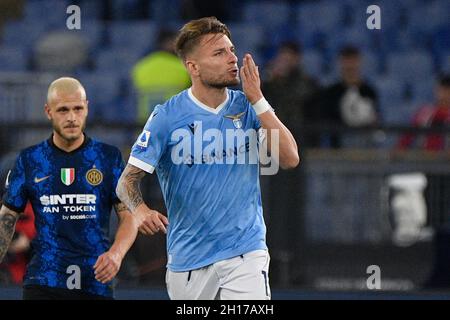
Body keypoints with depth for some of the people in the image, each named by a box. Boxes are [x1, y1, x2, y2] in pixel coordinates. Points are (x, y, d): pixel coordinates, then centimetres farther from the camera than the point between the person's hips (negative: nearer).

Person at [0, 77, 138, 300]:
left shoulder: (109, 157, 4)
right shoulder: (29, 160, 6)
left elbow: (128, 215, 2)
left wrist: (116, 253, -16)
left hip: (96, 284, 1)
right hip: (43, 282, -1)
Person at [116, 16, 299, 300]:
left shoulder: (248, 107, 3)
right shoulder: (167, 117, -4)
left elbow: (290, 159, -8)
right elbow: (128, 179, -6)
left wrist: (257, 100, -12)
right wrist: (140, 210, -28)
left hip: (246, 250, 0)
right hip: (188, 257, 0)